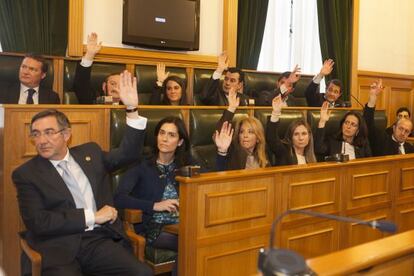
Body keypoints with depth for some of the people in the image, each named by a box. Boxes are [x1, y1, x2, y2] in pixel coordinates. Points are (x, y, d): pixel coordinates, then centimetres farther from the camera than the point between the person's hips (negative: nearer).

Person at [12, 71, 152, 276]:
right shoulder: (26, 174, 3)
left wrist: (132, 109, -1)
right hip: (57, 247, -3)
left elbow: (128, 153, 10)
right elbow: (36, 222, -7)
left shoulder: (90, 153, 15)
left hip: (99, 239, 3)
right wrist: (91, 216, -10)